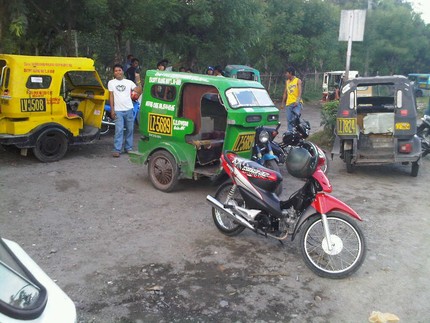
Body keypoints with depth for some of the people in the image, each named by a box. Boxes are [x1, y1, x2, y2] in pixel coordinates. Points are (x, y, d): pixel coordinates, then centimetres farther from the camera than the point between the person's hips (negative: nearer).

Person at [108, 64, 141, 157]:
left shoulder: (129, 82, 9)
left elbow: (139, 91, 1)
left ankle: (128, 148, 19)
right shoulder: (111, 83, 8)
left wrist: (138, 81, -12)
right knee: (119, 130, -9)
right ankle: (117, 150, -7)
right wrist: (112, 110, -2)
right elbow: (111, 96, 5)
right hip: (118, 111, -2)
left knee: (129, 130, 7)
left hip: (129, 109, 2)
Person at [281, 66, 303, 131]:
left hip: (296, 103, -5)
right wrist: (283, 103, 16)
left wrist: (297, 101, -24)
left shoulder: (298, 81, 2)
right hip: (288, 103, 5)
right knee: (289, 120, 3)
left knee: (296, 118, -18)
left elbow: (300, 92, -8)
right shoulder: (287, 82, 18)